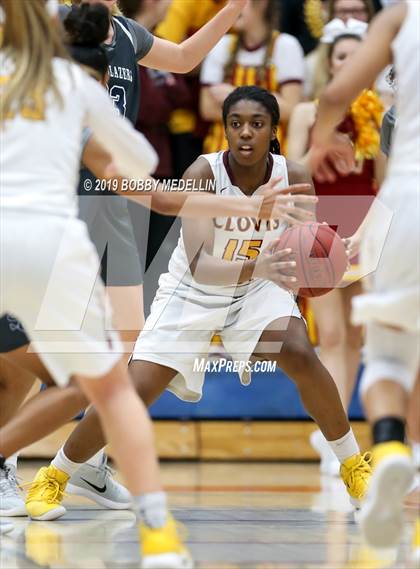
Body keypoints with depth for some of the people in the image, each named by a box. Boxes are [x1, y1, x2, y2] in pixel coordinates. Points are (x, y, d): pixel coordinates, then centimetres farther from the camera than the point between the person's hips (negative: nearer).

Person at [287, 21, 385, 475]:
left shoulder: (380, 114, 5)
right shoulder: (309, 112, 2)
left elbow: (385, 183, 2)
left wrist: (374, 138, -11)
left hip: (365, 227, 2)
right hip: (321, 224, -2)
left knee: (354, 335, 7)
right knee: (330, 333, -12)